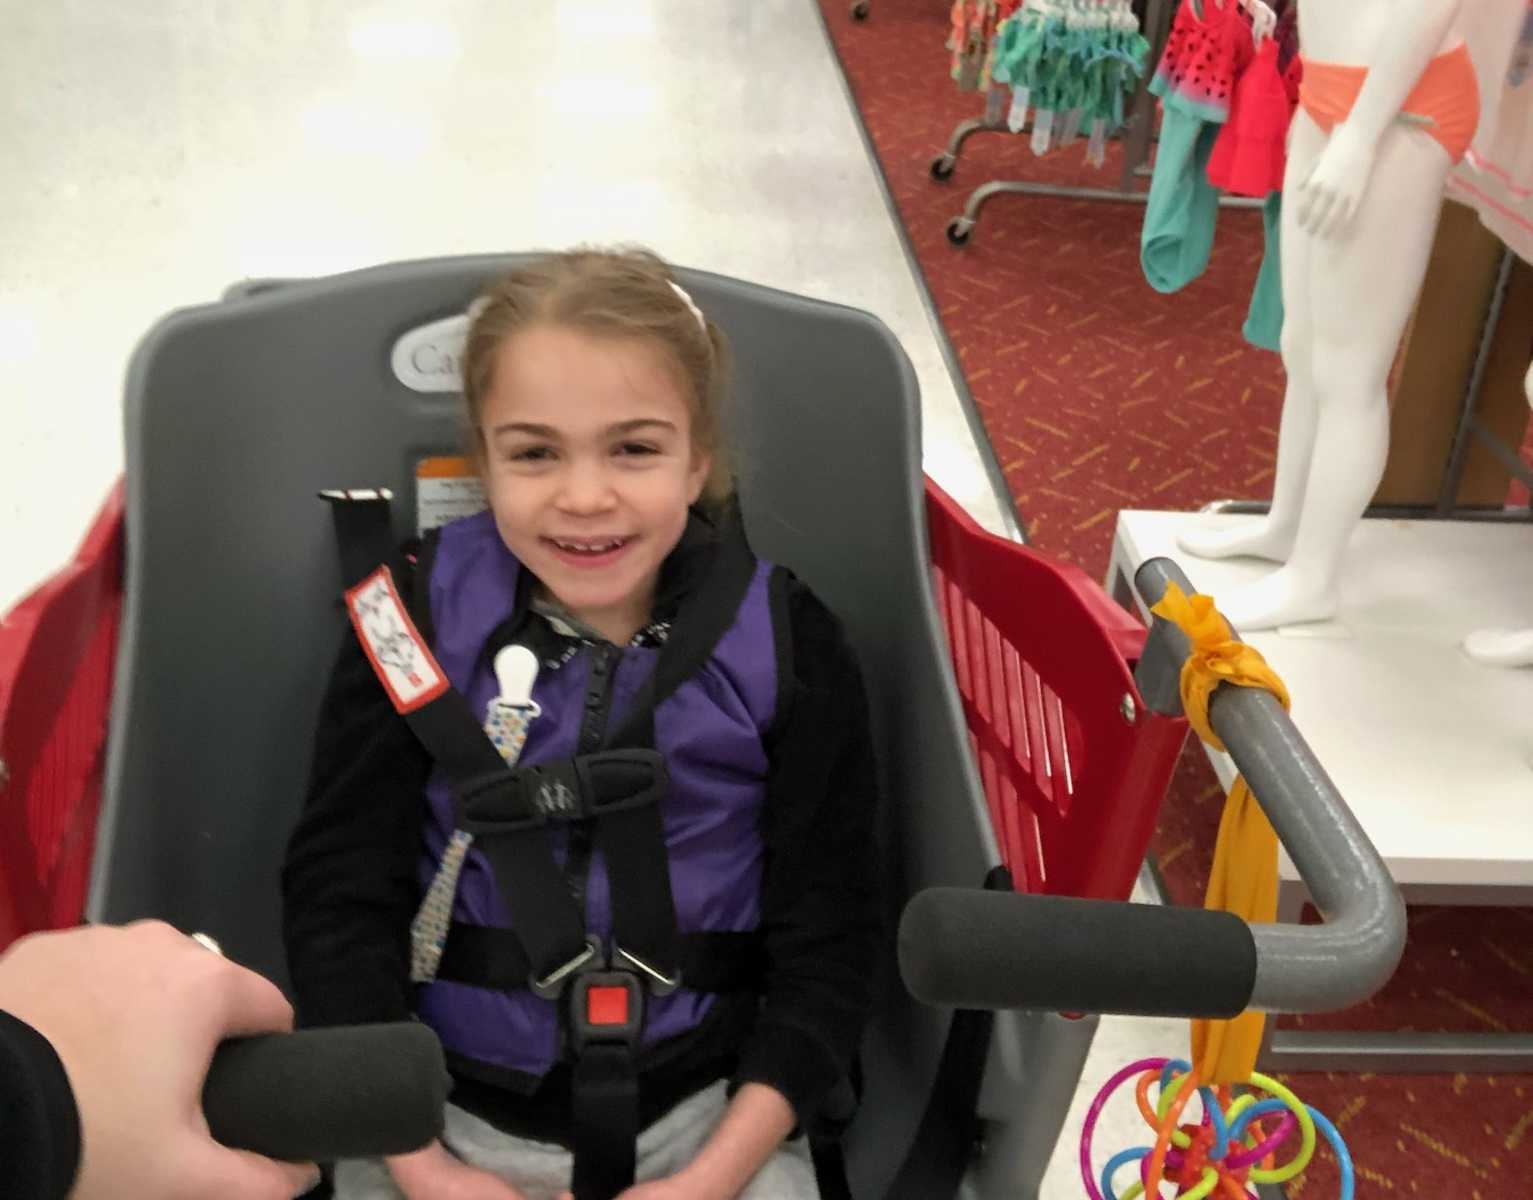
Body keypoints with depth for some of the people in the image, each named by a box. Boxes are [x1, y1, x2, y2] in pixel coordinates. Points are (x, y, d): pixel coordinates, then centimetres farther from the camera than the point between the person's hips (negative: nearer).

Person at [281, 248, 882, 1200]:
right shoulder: (415, 619, -6)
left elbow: (827, 939, -4)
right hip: (439, 1110, 0)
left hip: (709, 1111, 0)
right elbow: (338, 892, -5)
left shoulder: (786, 646, -7)